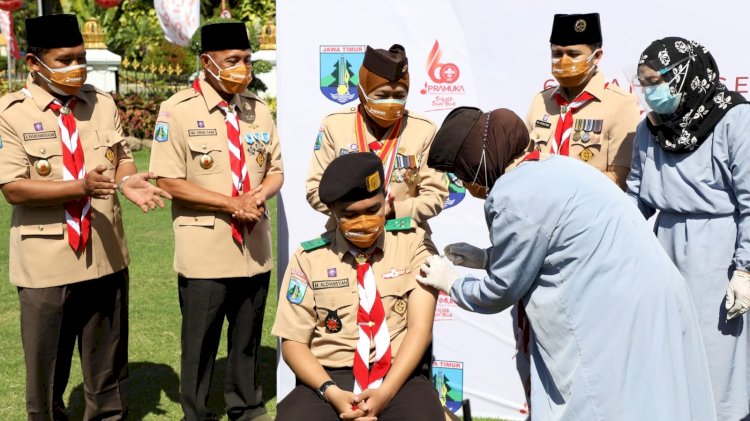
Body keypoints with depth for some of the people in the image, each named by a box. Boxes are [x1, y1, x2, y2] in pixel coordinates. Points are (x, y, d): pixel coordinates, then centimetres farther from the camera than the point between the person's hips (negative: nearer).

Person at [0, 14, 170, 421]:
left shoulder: (102, 103, 6)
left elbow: (121, 158, 9)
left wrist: (128, 181, -14)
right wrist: (80, 187, -27)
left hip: (105, 254, 4)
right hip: (46, 261, -4)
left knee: (108, 359, 17)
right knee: (46, 365, 11)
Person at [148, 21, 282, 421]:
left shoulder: (257, 109, 7)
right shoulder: (178, 110, -10)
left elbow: (275, 169, 11)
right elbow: (169, 181, -13)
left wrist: (258, 196, -12)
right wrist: (232, 203, -18)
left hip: (254, 246, 5)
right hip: (205, 250, -5)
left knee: (248, 338, 17)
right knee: (199, 342, 7)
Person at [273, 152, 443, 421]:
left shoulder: (413, 243, 4)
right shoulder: (309, 258, 6)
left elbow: (420, 327, -3)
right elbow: (293, 341, 5)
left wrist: (386, 391, -15)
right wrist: (332, 392, -11)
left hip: (399, 378, -1)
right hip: (330, 377, 1)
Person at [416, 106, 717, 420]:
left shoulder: (514, 196, -15)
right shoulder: (552, 167, 12)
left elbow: (500, 291, -4)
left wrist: (450, 283, 13)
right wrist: (485, 257, 23)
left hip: (616, 318, -9)